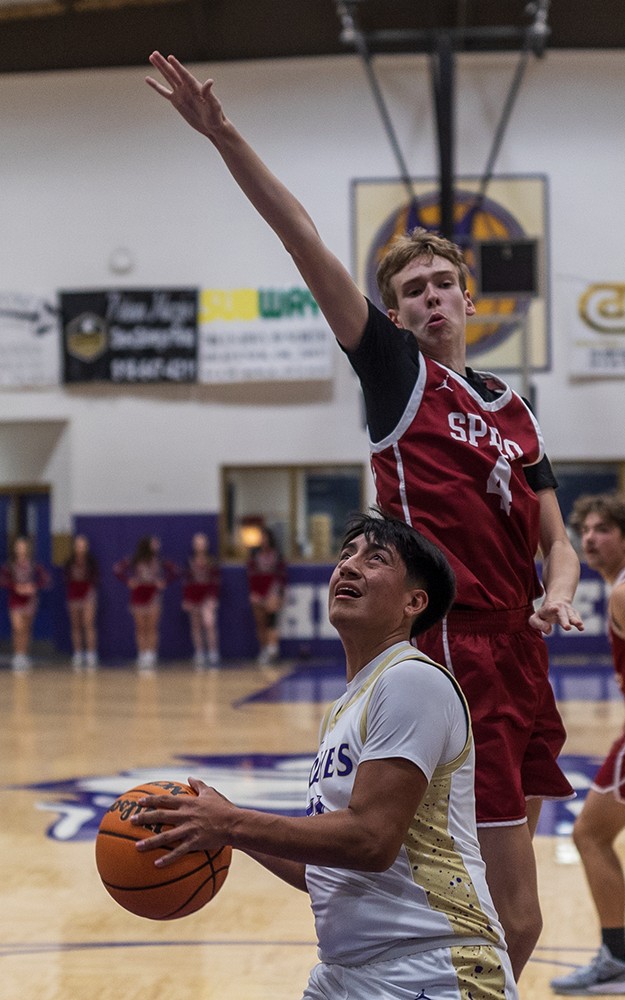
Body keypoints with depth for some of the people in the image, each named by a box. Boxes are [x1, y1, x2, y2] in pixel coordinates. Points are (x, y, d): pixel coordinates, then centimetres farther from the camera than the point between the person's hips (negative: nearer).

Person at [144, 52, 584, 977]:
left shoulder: (513, 410, 17)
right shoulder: (398, 372, 1)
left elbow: (555, 537, 19)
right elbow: (303, 241, -9)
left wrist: (559, 593, -4)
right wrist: (223, 137, -17)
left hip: (518, 656, 7)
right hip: (452, 650, -7)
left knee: (508, 908, 13)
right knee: (513, 917, -10)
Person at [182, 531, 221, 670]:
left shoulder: (212, 561, 2)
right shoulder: (190, 562, 8)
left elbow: (217, 579, 1)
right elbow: (186, 580, 10)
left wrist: (214, 597, -9)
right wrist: (185, 600, 4)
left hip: (208, 595, -3)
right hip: (193, 595, 3)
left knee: (209, 623, -18)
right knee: (196, 627, 6)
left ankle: (213, 654, -14)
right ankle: (199, 658, 12)